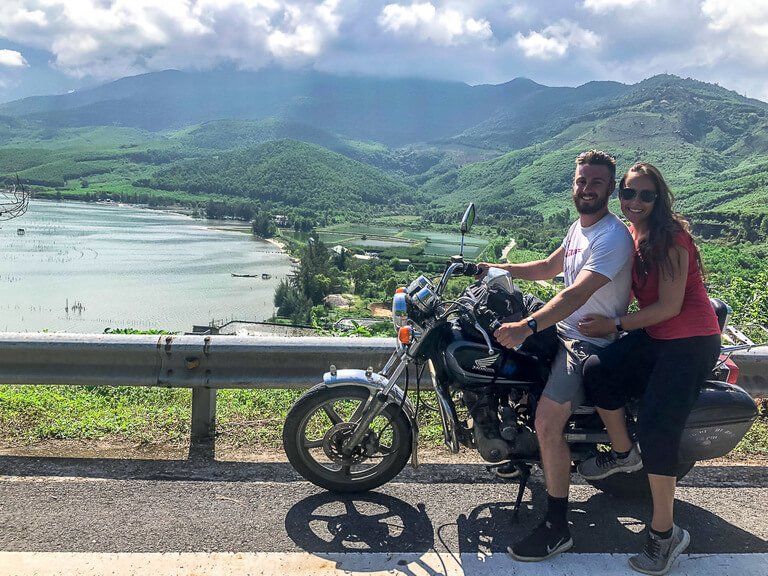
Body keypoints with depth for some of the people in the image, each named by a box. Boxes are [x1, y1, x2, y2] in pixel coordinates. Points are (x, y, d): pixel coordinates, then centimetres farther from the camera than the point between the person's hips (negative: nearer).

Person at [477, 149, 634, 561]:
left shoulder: (613, 237, -21)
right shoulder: (580, 227, 11)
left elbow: (576, 294, -34)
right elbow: (549, 268, 24)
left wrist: (527, 326, -46)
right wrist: (496, 269, 15)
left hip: (592, 343, -10)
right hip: (564, 330, 10)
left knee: (547, 422, -23)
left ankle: (557, 527, -7)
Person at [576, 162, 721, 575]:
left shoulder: (671, 236, -14)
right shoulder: (629, 236, 9)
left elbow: (670, 306, -17)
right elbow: (624, 289, 18)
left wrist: (615, 323, -16)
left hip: (690, 340, -7)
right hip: (652, 335, 7)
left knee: (656, 428, -17)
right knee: (596, 370, -19)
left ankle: (664, 532, -2)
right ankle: (623, 453, 5)